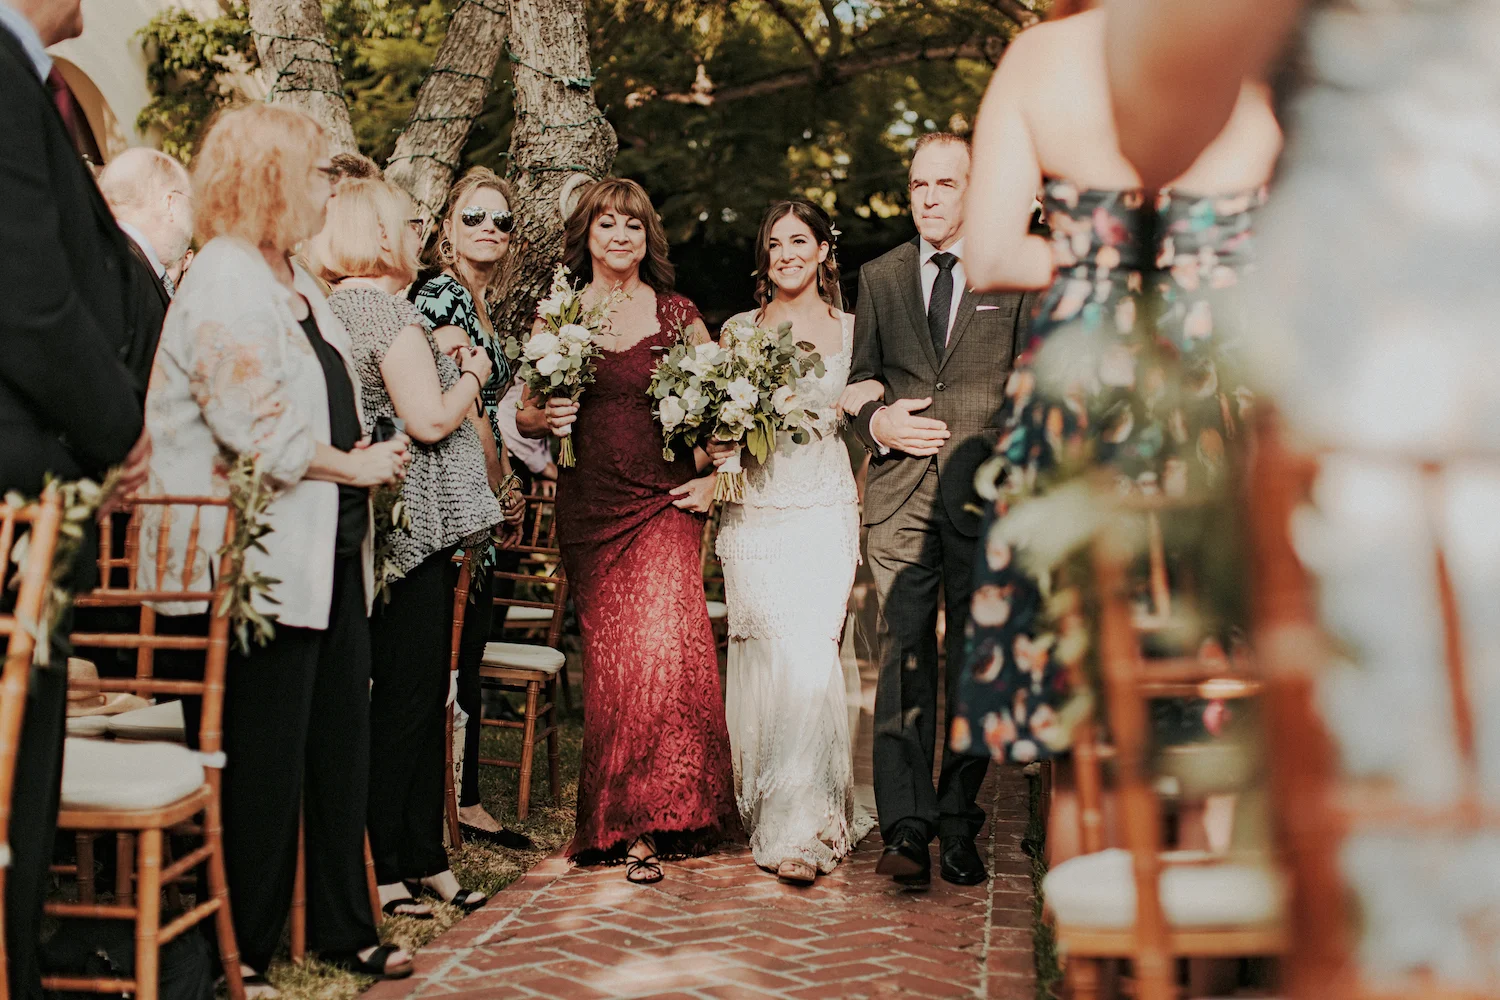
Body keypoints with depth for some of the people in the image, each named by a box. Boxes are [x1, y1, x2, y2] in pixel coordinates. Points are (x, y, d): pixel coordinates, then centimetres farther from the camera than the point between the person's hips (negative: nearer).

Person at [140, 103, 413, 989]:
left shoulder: (297, 282, 17)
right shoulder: (224, 285, -13)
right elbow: (257, 432, -20)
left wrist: (366, 460, 7)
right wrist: (352, 466, -9)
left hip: (330, 552, 9)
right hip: (264, 565, -9)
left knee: (342, 743, 13)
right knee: (265, 758, 0)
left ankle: (344, 928, 26)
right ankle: (242, 953, 14)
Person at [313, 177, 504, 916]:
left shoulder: (328, 311, 14)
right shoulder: (391, 312, -13)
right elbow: (431, 419, -19)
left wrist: (434, 354, 14)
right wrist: (470, 375, -1)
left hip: (370, 521, 9)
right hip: (412, 522, -9)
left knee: (412, 695, 14)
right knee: (409, 697, -2)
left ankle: (419, 856, 21)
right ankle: (383, 864, 6)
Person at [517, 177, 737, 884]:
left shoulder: (678, 315, 5)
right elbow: (524, 413, 13)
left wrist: (716, 476, 1)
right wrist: (545, 418, -9)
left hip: (666, 506, -1)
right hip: (589, 510, 1)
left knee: (661, 644, -14)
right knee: (609, 657, 2)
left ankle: (646, 822, -1)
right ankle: (615, 818, 16)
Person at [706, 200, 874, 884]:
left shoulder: (850, 330, 8)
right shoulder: (739, 329, 11)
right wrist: (715, 446, -7)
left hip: (824, 513, -1)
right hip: (753, 513, 2)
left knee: (808, 657, -11)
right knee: (761, 659, -2)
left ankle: (802, 826, -4)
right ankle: (762, 805, 15)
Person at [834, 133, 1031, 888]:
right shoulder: (879, 277, 16)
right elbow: (861, 378, 19)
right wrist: (875, 419, -1)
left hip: (983, 493, -1)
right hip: (899, 494, 1)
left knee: (976, 660, 4)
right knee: (903, 655, -6)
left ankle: (958, 824, 14)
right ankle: (906, 828, -6)